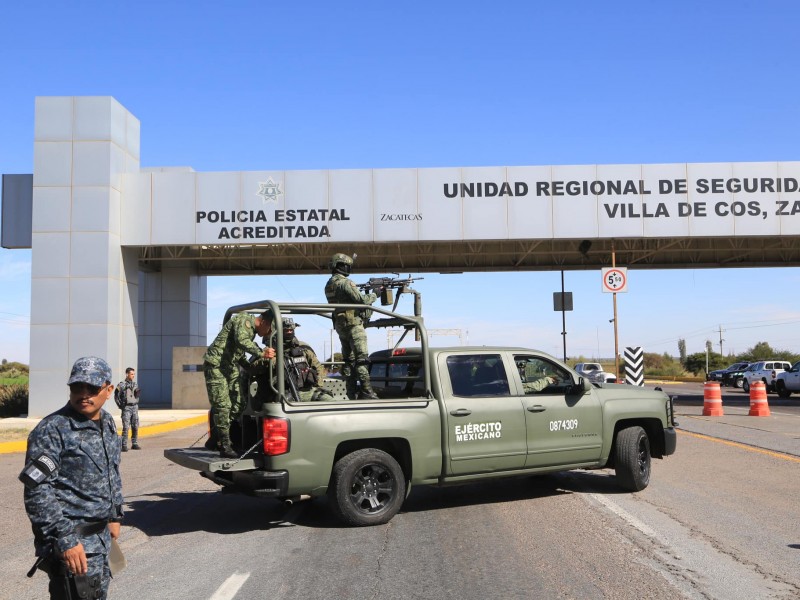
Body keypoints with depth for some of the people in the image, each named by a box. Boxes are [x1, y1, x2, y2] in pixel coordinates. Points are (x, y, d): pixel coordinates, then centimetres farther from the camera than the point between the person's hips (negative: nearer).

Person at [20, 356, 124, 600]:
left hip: (101, 537, 8)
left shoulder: (108, 424, 7)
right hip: (73, 543, -8)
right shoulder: (52, 430, -17)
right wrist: (65, 541, -23)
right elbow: (37, 492, -20)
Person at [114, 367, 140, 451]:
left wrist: (137, 393, -2)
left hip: (135, 407, 5)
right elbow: (116, 396, -2)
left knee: (135, 427, 6)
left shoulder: (135, 384, 10)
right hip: (126, 408, -5)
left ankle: (134, 444, 14)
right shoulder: (121, 385, -5)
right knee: (126, 427, -9)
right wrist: (120, 405, -6)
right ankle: (124, 445, -5)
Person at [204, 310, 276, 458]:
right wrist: (261, 353, -37)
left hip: (230, 366, 10)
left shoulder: (252, 329, 14)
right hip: (216, 364, -10)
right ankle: (225, 446, -8)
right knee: (222, 405, -11)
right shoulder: (244, 319, -15)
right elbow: (241, 341, -34)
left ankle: (217, 439, 14)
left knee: (238, 404, 5)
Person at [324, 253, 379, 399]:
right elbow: (361, 300, -18)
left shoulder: (329, 285, 13)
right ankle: (366, 391, -13)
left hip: (339, 325, 9)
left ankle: (351, 393, 12)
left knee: (348, 359, 11)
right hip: (353, 324, -9)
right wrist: (374, 296, 0)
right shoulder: (345, 283, -14)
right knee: (361, 358, -9)